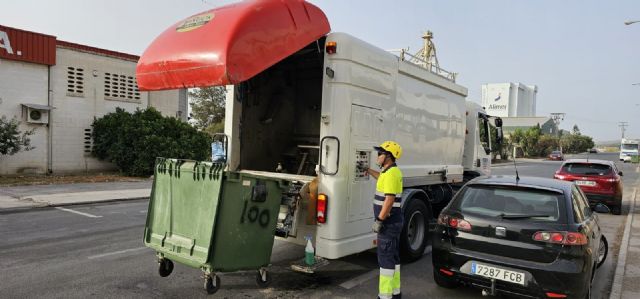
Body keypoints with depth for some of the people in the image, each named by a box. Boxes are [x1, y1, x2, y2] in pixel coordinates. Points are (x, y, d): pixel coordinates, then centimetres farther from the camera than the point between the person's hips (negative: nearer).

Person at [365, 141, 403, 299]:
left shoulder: (391, 173, -20)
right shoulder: (392, 171, 12)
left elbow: (389, 200, -26)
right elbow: (382, 178, 37)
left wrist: (379, 220, -23)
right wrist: (367, 170, 41)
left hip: (388, 222, -11)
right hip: (393, 221, 11)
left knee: (385, 258, -5)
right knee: (393, 257, 16)